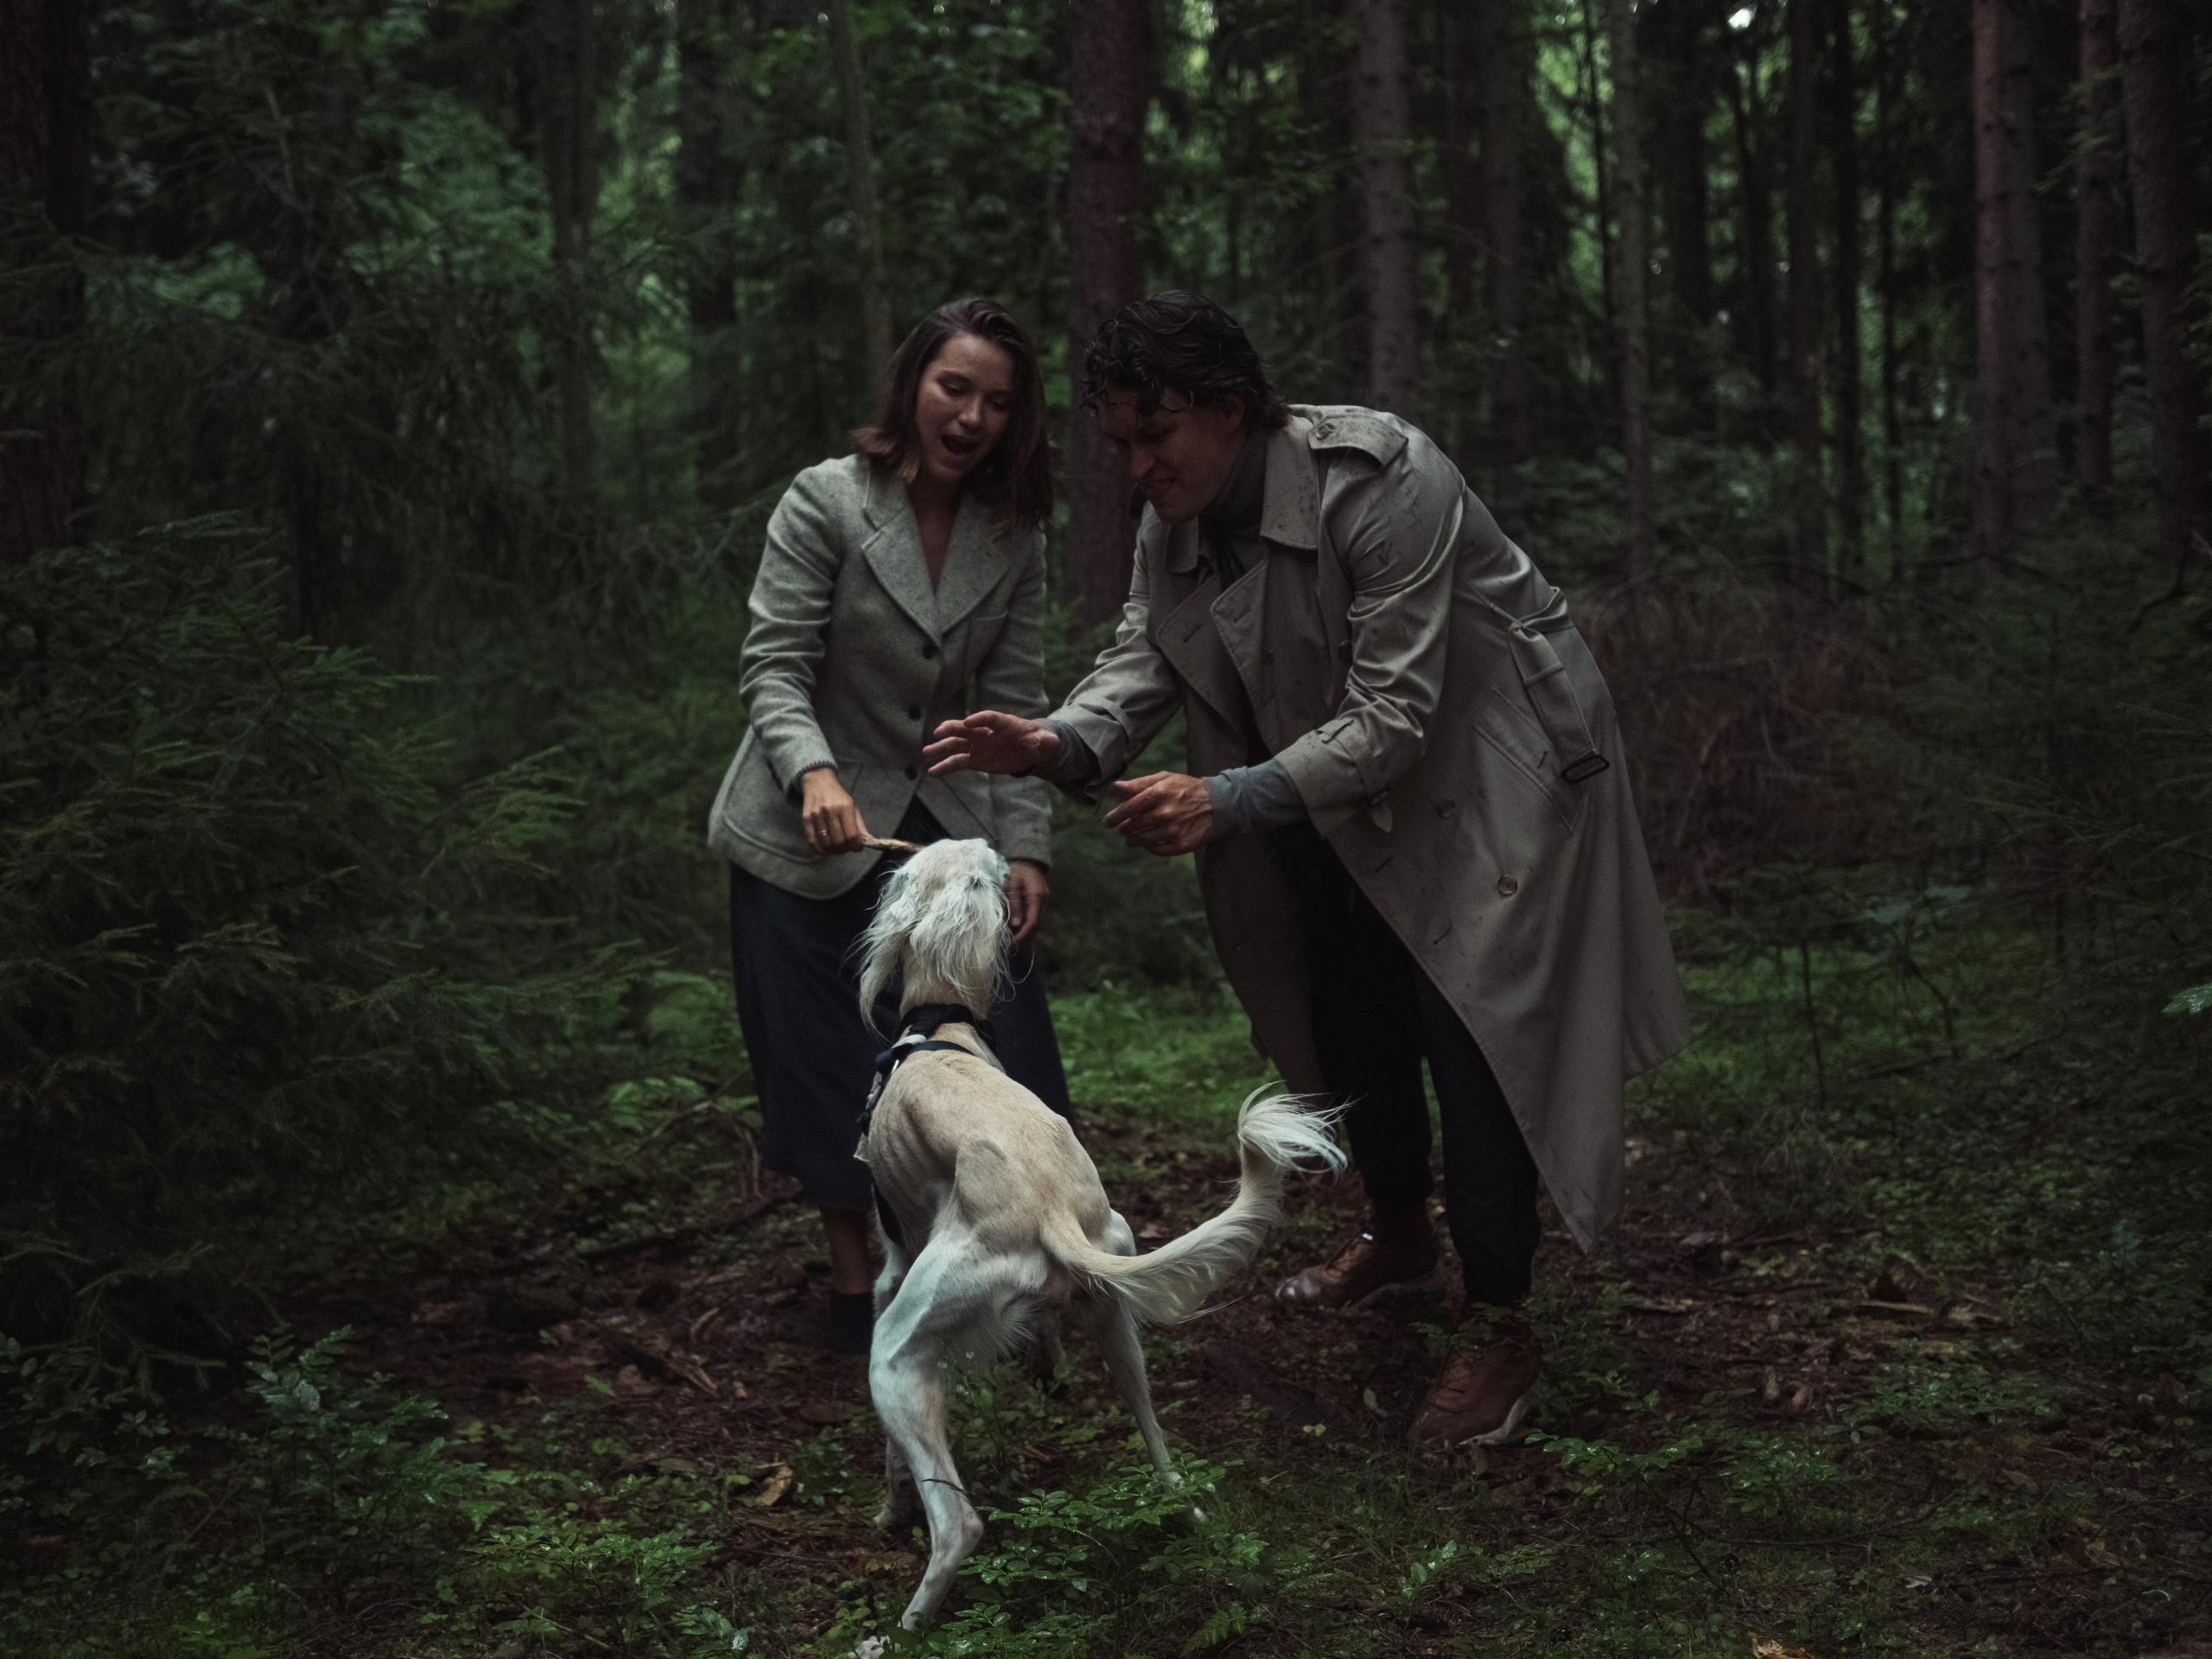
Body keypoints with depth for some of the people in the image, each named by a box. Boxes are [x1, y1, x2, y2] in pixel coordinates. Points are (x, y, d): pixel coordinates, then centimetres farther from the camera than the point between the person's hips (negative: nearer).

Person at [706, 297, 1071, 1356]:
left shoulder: (1014, 537, 1)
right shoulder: (825, 502, -11)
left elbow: (1014, 703, 1)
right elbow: (773, 667, -15)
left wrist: (1024, 847, -7)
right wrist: (814, 774, -33)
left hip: (943, 825, 3)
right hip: (810, 835, -3)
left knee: (990, 1041, -2)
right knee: (831, 1062, 4)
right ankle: (853, 1275, 22)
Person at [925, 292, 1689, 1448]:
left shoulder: (1378, 484, -31)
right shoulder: (1174, 525, -6)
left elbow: (1392, 718, -33)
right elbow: (1139, 666, -13)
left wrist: (1229, 800, -43)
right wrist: (1057, 744, -36)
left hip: (1488, 769, -8)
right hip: (1352, 795, 8)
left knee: (1465, 1027, -11)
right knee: (1344, 1019, 16)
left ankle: (1500, 1329, 3)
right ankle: (1398, 1234, 41)